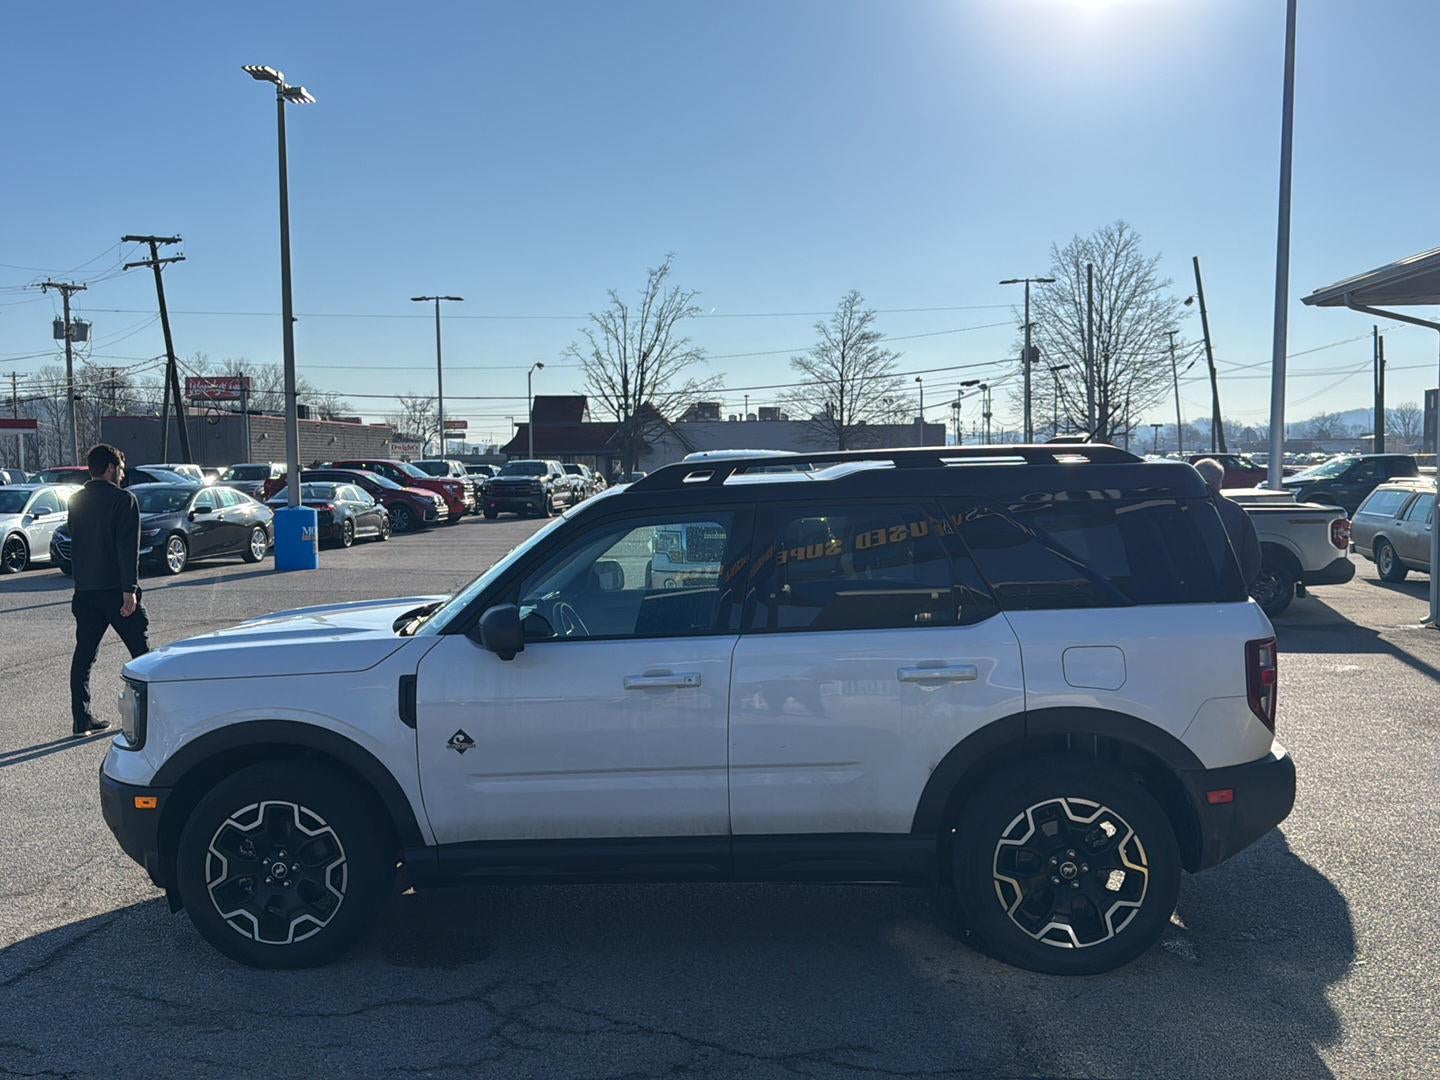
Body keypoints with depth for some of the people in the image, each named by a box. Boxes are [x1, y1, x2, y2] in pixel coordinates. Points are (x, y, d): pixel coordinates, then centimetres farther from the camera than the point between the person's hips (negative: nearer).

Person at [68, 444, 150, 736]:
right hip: (115, 589, -6)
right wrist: (129, 589, -19)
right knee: (141, 650, 4)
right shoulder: (122, 499, -9)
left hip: (84, 591, 6)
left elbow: (74, 543, 18)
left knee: (83, 654, 8)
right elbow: (128, 547, -16)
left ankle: (82, 720, 8)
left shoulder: (75, 501, 11)